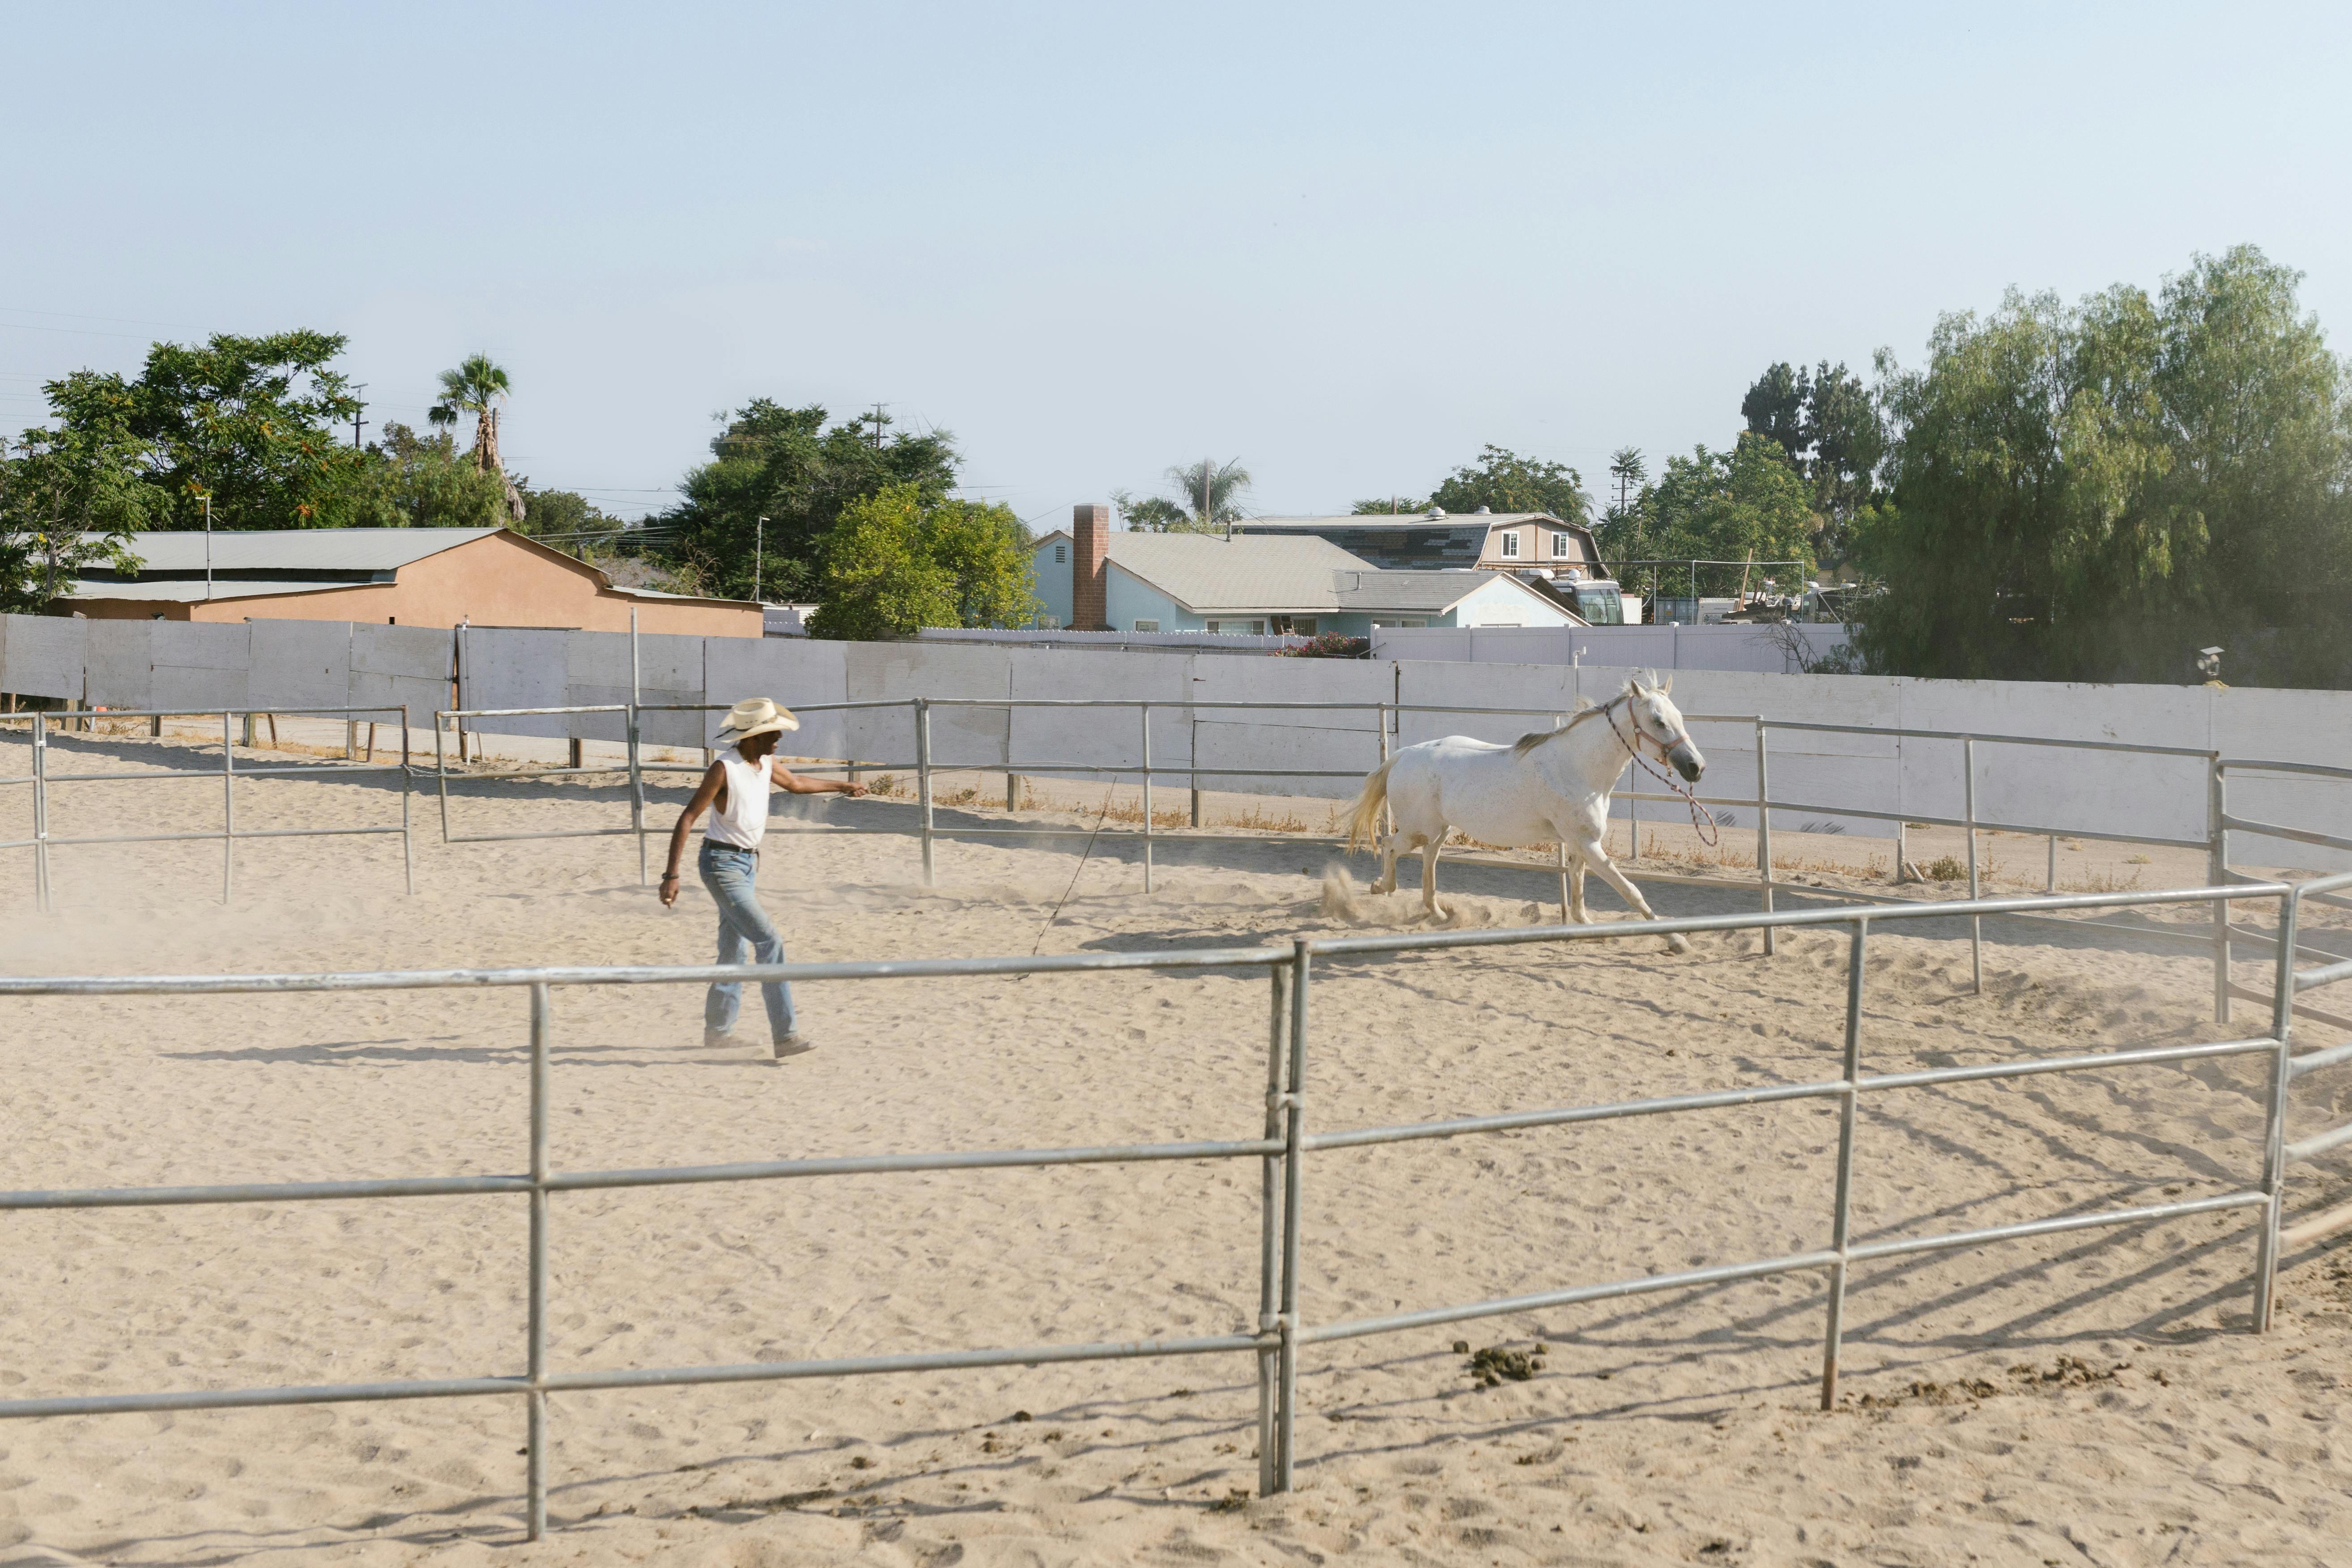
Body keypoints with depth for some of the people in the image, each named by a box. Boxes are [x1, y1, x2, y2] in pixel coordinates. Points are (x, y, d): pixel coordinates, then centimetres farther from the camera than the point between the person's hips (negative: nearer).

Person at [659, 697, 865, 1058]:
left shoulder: (766, 763, 5)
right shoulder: (724, 768, -19)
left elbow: (797, 784, 27)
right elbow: (687, 819, -20)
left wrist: (842, 786, 39)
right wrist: (672, 875, -24)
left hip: (748, 864, 9)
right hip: (722, 865, -9)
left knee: (736, 951, 15)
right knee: (769, 941, -15)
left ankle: (717, 1030, 29)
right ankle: (785, 1035, -15)